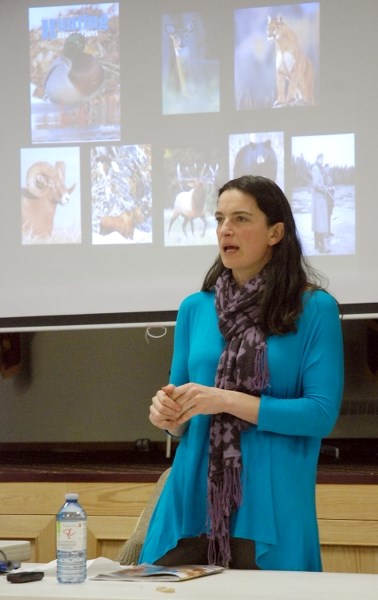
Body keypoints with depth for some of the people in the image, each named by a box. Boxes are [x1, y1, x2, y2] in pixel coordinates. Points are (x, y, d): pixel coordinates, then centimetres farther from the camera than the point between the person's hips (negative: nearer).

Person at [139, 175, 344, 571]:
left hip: (270, 509, -3)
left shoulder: (314, 309, -2)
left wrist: (227, 401, -16)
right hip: (192, 504, 3)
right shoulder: (195, 309, 10)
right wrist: (168, 414, -7)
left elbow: (322, 413, -10)